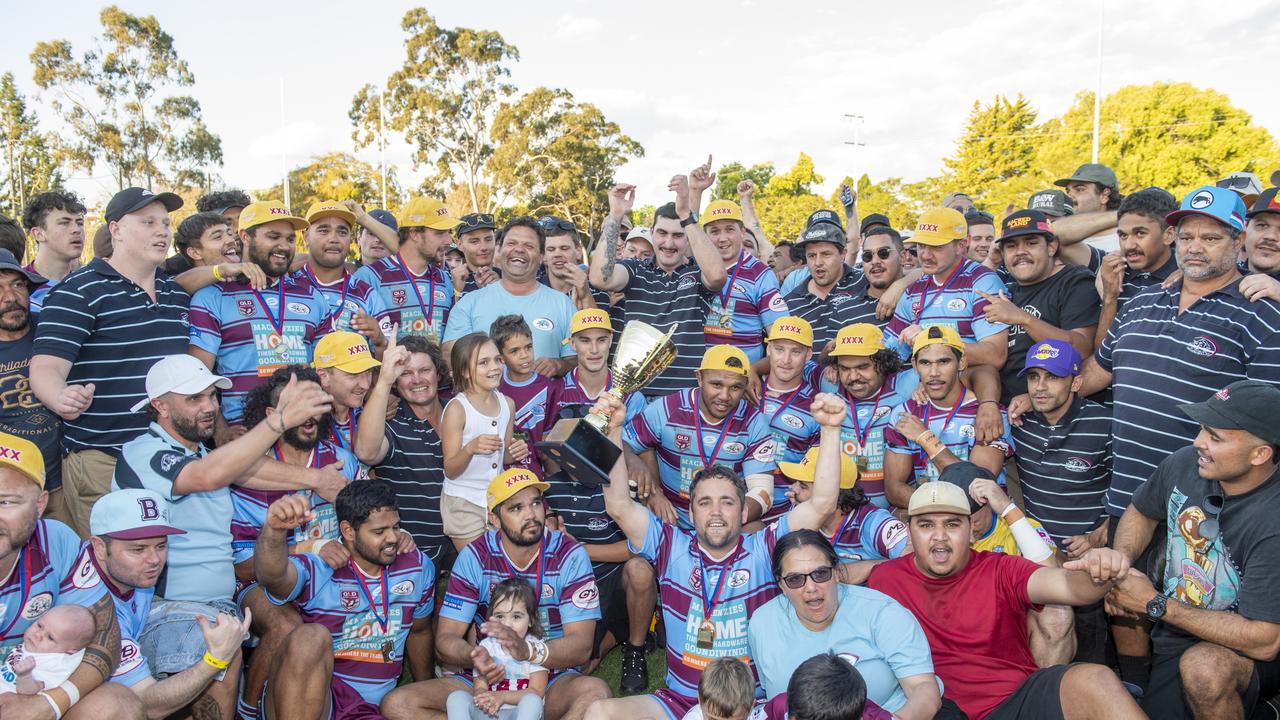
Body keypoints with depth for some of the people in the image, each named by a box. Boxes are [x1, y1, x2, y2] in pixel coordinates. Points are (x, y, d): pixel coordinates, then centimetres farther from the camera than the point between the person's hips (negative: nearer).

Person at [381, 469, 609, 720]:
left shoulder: (570, 556, -8)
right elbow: (445, 640, -5)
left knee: (595, 691, -35)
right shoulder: (474, 557, -3)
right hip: (486, 679, 2)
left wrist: (527, 650, -36)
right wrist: (475, 657, -30)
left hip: (552, 680, -2)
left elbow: (581, 645, -15)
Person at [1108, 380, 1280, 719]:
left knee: (1203, 667, -36)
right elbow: (1141, 512, 13)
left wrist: (1155, 604, -20)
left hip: (1248, 652, -5)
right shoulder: (1185, 463, -9)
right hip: (1175, 641, 6)